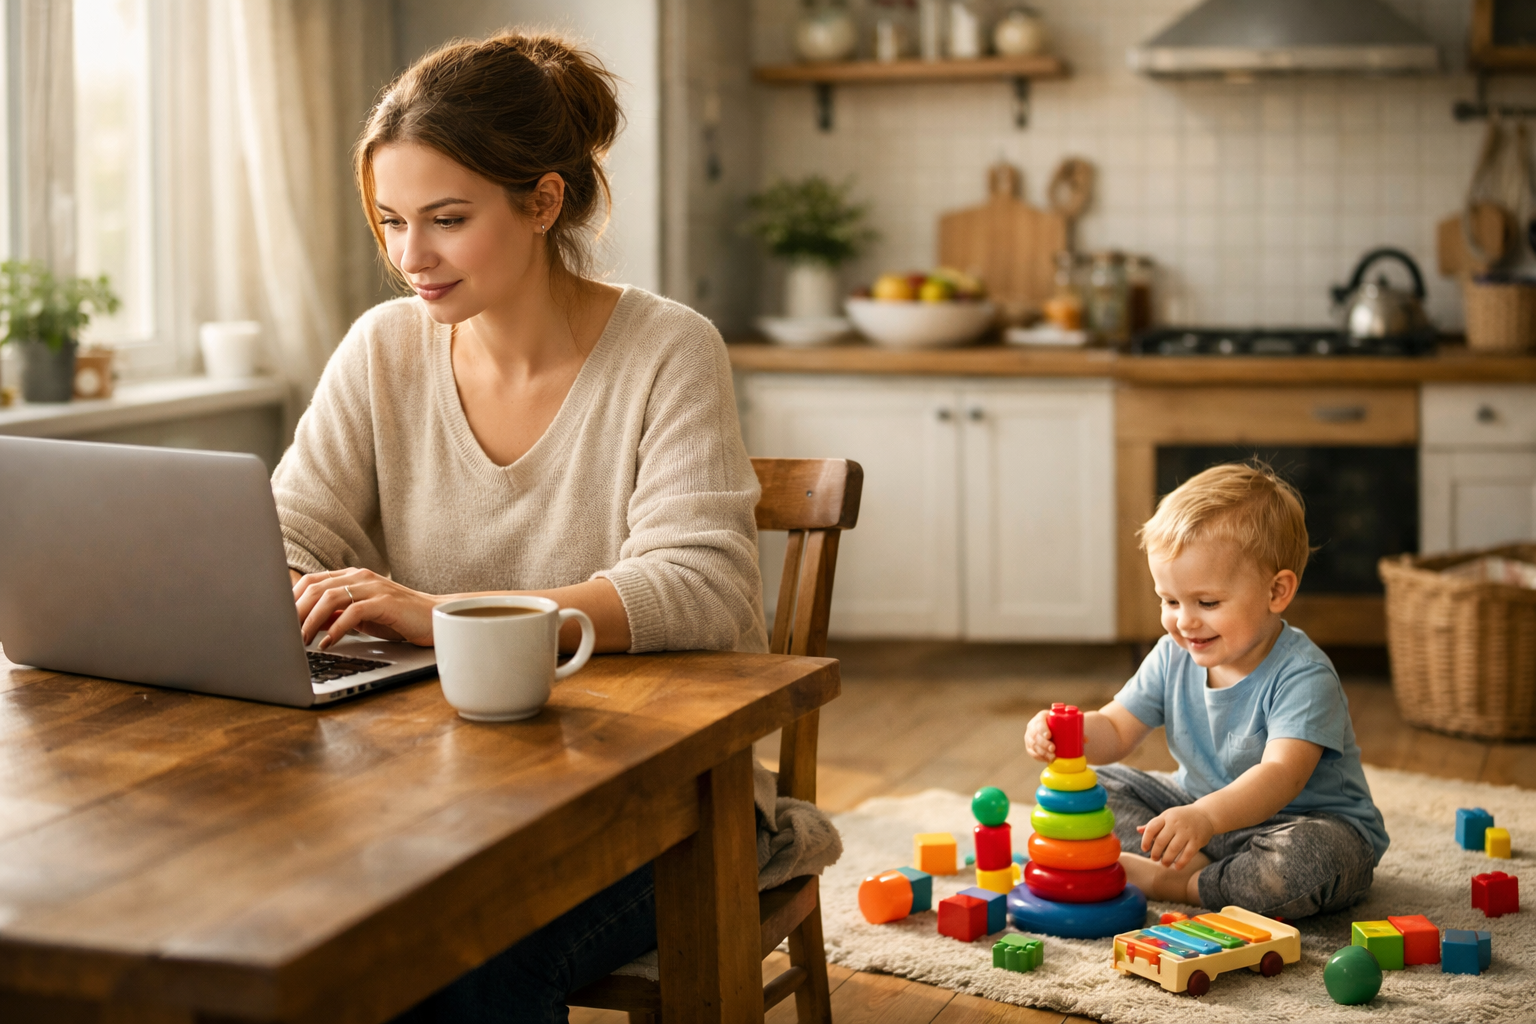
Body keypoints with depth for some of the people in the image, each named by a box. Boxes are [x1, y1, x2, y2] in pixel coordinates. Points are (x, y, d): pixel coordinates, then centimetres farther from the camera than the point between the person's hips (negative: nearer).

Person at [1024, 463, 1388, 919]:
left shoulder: (1301, 676, -25)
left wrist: (1206, 817, -56)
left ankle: (1174, 882, -20)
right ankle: (1197, 866, -18)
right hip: (1206, 809, 7)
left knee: (1307, 860, -40)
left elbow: (1281, 776, -38)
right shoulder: (1174, 658, -3)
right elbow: (1115, 731, 1)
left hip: (1309, 819, -6)